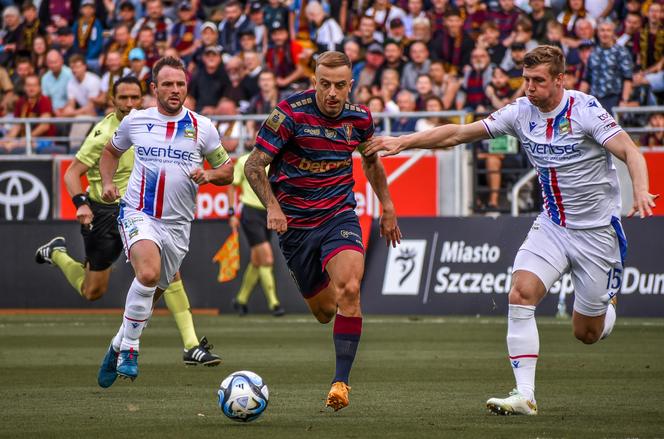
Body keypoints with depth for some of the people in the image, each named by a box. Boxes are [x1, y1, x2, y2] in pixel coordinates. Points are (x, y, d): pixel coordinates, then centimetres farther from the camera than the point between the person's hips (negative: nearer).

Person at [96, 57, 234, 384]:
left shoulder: (202, 127, 1)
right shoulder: (135, 121, 2)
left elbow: (227, 172, 9)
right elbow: (111, 151, 22)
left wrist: (208, 175, -13)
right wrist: (107, 183, 4)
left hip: (177, 224, 2)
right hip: (138, 214, -2)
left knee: (150, 296, 12)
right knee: (149, 272, -31)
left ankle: (118, 346, 37)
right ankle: (129, 347, -17)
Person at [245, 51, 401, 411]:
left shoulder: (359, 118, -2)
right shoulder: (291, 112, -15)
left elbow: (371, 161, 20)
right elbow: (254, 165, -15)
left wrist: (387, 207, 21)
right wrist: (272, 207, -29)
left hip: (339, 216, 1)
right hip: (295, 223, -1)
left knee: (349, 290, -25)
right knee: (324, 311, 6)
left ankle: (341, 381, -19)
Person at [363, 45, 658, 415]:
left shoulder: (585, 110, -17)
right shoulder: (521, 112, -3)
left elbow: (630, 151, -24)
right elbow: (458, 134, 1)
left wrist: (641, 191, -43)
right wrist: (402, 142, -6)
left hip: (597, 229, -4)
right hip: (551, 226, 4)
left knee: (587, 332, 3)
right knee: (521, 294, -20)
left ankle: (609, 303, 41)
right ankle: (525, 395, -20)